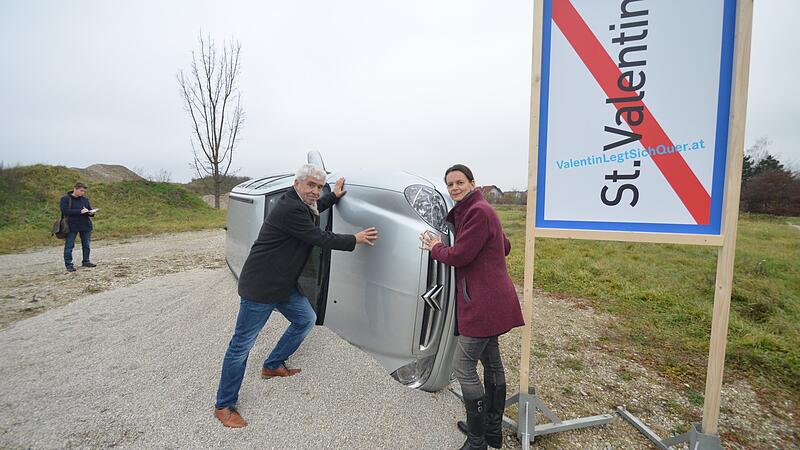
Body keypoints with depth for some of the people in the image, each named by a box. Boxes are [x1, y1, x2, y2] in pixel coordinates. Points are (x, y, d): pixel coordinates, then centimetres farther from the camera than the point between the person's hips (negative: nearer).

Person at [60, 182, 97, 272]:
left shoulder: (85, 199, 9)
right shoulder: (65, 199, -4)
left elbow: (90, 209, 15)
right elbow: (65, 211, -15)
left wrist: (91, 212, -10)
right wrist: (80, 211, -24)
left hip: (85, 225, 4)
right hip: (72, 226, -4)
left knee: (87, 245, 10)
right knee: (69, 246, 0)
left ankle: (86, 261, 23)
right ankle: (69, 265, 7)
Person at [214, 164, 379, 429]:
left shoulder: (299, 205, 7)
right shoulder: (290, 209, -24)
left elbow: (311, 211, 31)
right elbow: (320, 239, -21)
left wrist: (334, 196, 29)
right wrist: (355, 240, -10)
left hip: (284, 285, 10)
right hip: (260, 287, -10)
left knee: (306, 320, 19)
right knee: (242, 345, 3)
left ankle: (272, 366, 36)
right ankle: (224, 406, 19)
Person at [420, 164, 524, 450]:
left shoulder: (478, 212, -17)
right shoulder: (470, 211, 14)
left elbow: (459, 255, -21)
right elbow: (505, 247, 21)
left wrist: (435, 248, -1)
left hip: (483, 303, -11)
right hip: (491, 300, 11)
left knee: (464, 367, -1)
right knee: (491, 361, 18)